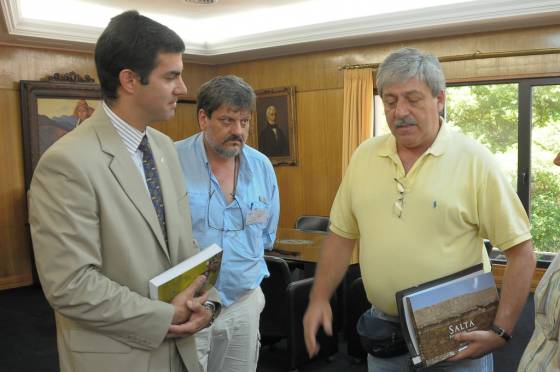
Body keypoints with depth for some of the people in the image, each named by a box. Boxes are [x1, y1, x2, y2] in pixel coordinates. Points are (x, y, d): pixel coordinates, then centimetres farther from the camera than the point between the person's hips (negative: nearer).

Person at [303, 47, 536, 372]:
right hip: (384, 330, 3)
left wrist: (501, 332, -15)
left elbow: (521, 250, -10)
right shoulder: (364, 156, 0)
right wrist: (320, 298, 0)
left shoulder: (474, 160, -12)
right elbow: (343, 235, 7)